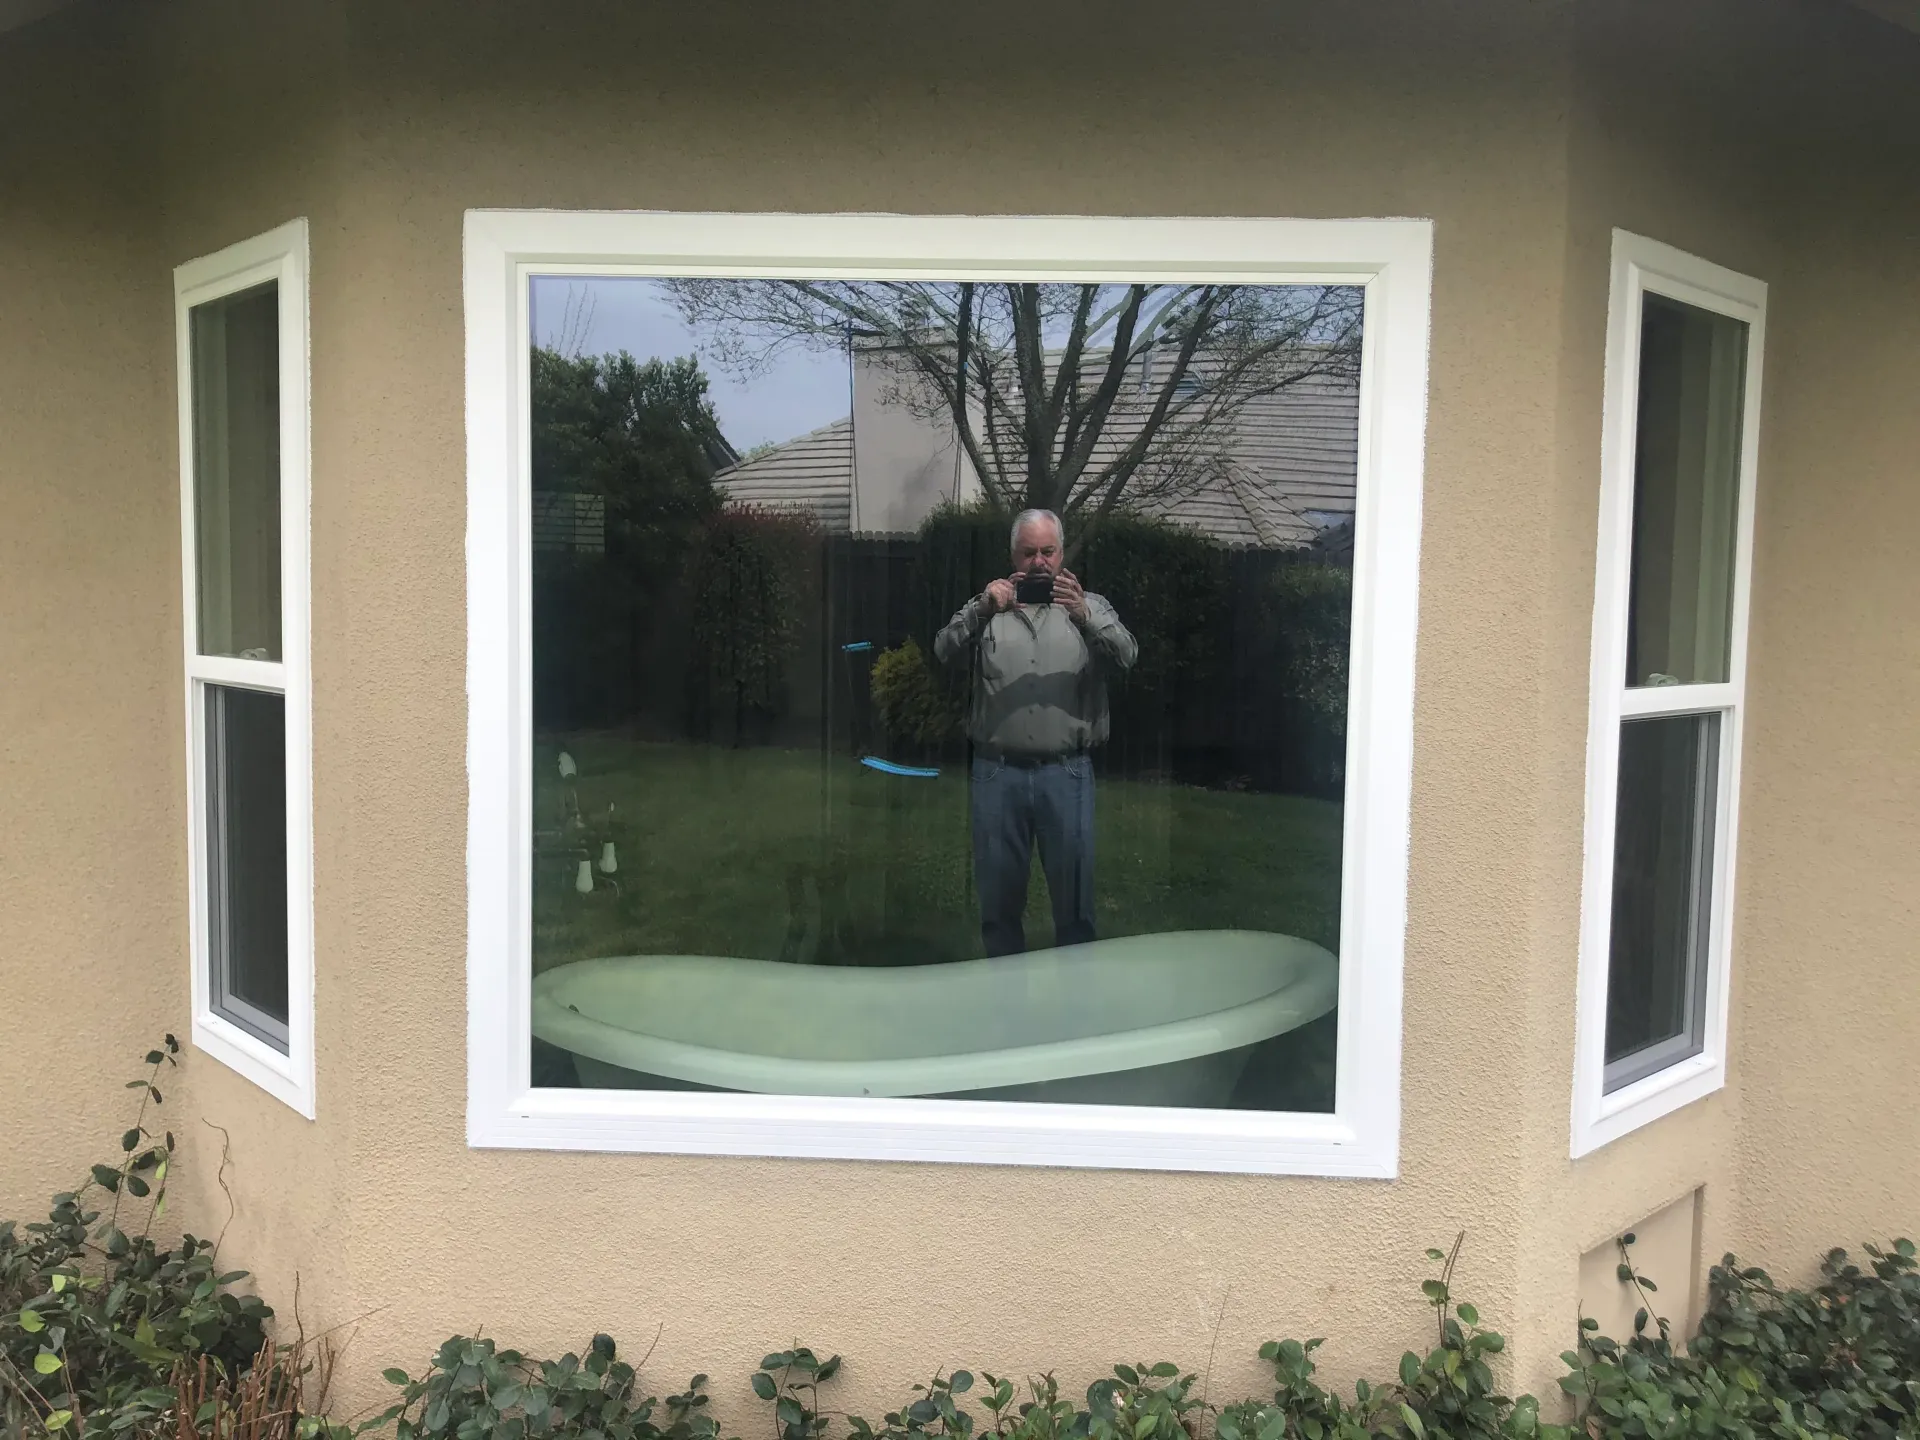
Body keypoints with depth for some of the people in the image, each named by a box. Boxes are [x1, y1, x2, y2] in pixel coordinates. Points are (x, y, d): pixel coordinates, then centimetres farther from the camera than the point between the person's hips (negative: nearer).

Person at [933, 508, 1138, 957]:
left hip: (1066, 772, -1)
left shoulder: (1088, 606, 11)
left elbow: (1125, 655, -7)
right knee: (998, 894, 9)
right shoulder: (990, 607, 12)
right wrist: (982, 609, -19)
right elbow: (945, 652, -2)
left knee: (1074, 894, 4)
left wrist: (1083, 614, -24)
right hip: (998, 772, 1)